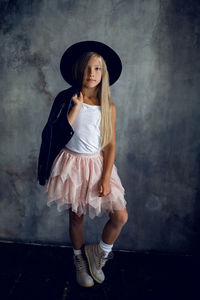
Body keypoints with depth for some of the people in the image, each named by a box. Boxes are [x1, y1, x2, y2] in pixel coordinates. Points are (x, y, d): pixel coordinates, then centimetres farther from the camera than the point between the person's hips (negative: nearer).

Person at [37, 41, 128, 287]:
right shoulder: (69, 100, -2)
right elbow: (59, 133, -14)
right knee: (76, 217, 11)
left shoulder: (109, 107, 1)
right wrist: (76, 108, -17)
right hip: (72, 163, -1)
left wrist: (106, 178, -8)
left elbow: (111, 145, -1)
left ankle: (100, 253, 21)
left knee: (120, 216, -7)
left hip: (98, 165, 1)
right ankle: (80, 260, 37)